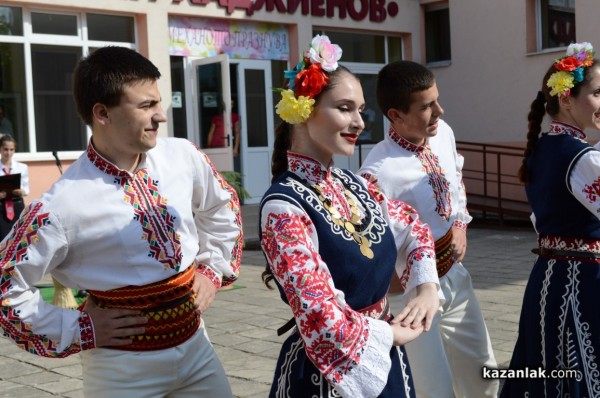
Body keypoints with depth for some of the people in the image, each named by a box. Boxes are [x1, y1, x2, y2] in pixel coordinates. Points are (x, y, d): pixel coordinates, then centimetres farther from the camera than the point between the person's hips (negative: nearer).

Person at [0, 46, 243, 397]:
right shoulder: (63, 205, -20)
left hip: (196, 346, 4)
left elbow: (223, 206, 15)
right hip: (125, 369, -4)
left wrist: (214, 270, 7)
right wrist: (80, 330, -11)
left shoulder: (183, 156, -6)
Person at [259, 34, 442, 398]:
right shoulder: (284, 206, -21)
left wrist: (427, 287, 1)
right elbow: (321, 318, -26)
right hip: (329, 369, -7)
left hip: (385, 360, 7)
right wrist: (392, 334, -12)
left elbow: (411, 225, 17)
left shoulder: (353, 185, 1)